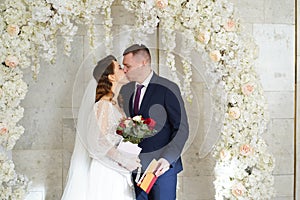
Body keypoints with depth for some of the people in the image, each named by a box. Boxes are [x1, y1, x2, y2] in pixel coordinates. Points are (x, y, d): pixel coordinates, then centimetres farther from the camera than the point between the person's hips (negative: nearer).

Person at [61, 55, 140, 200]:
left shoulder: (115, 104, 10)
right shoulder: (104, 105, -16)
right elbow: (100, 141, -21)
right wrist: (123, 160, -17)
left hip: (116, 170, 8)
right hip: (105, 171, -8)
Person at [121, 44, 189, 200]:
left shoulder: (167, 89, -7)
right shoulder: (124, 91, 9)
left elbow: (181, 129, -7)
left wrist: (167, 159, -17)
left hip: (162, 166, -5)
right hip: (134, 166, 5)